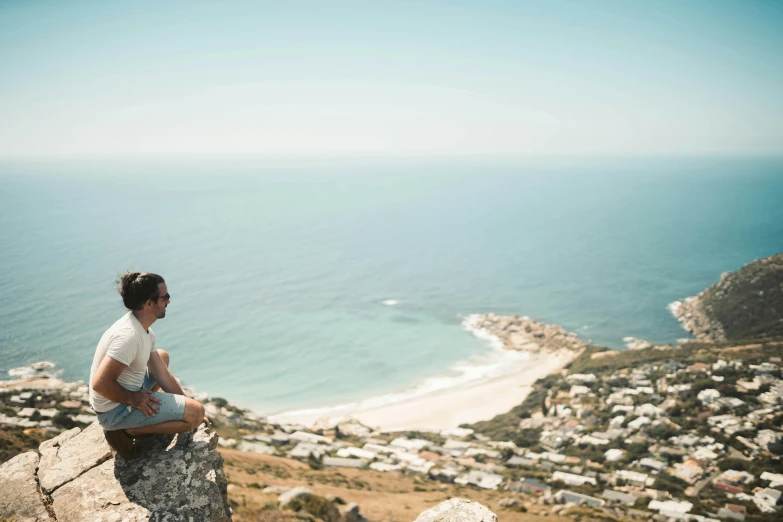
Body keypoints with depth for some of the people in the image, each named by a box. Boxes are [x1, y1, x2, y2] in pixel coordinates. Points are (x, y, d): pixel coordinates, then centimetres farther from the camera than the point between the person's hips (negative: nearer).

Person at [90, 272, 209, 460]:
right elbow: (100, 383, -30)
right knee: (195, 413, -16)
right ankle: (127, 431, -6)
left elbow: (162, 375, 9)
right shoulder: (129, 335, -27)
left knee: (162, 356, 29)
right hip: (115, 411, -10)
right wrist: (132, 399, -17)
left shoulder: (144, 329, 4)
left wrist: (186, 404, 8)